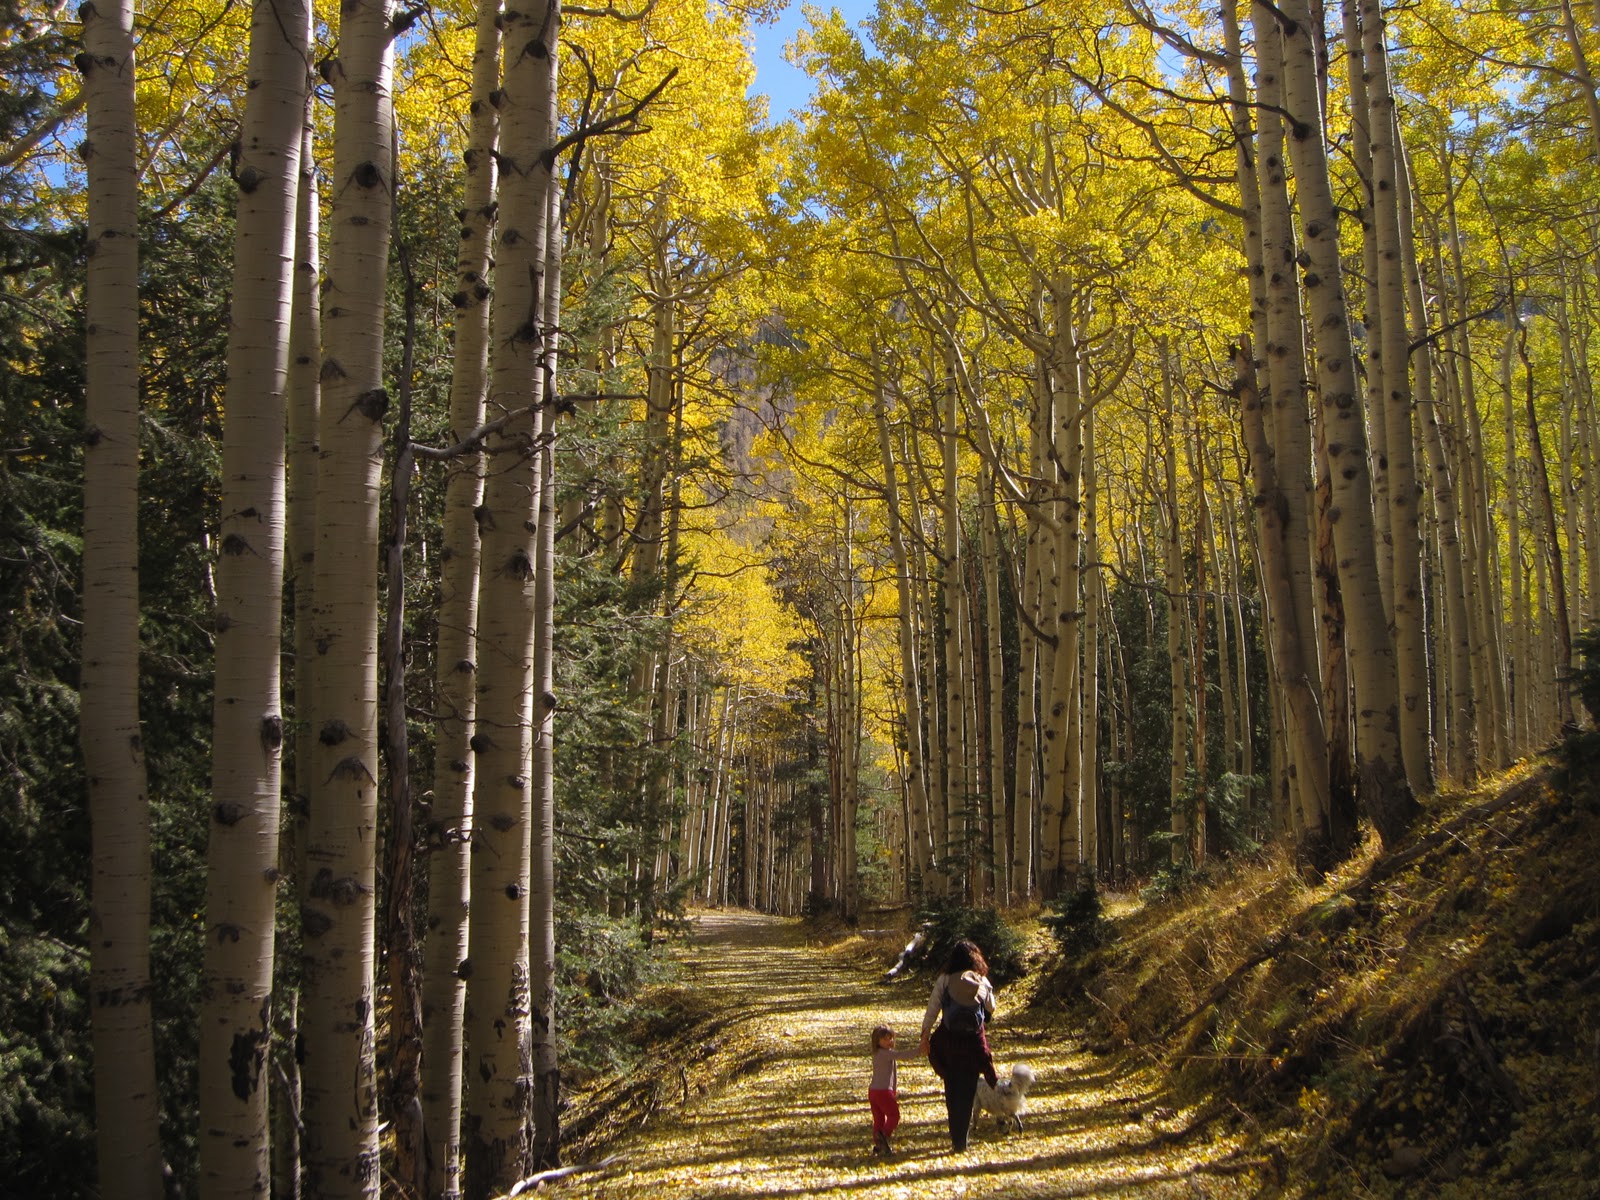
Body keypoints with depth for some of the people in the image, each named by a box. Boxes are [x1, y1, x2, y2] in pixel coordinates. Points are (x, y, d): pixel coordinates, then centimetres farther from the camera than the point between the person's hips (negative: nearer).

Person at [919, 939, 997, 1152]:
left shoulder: (944, 980, -7)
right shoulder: (982, 982, -3)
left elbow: (932, 1009, -7)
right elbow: (991, 1009, 10)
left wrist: (925, 1035, 0)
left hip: (948, 1039, 0)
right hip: (974, 1040, 0)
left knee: (952, 1089, 14)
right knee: (968, 1090, 10)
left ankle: (956, 1139, 18)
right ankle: (961, 1140, 11)